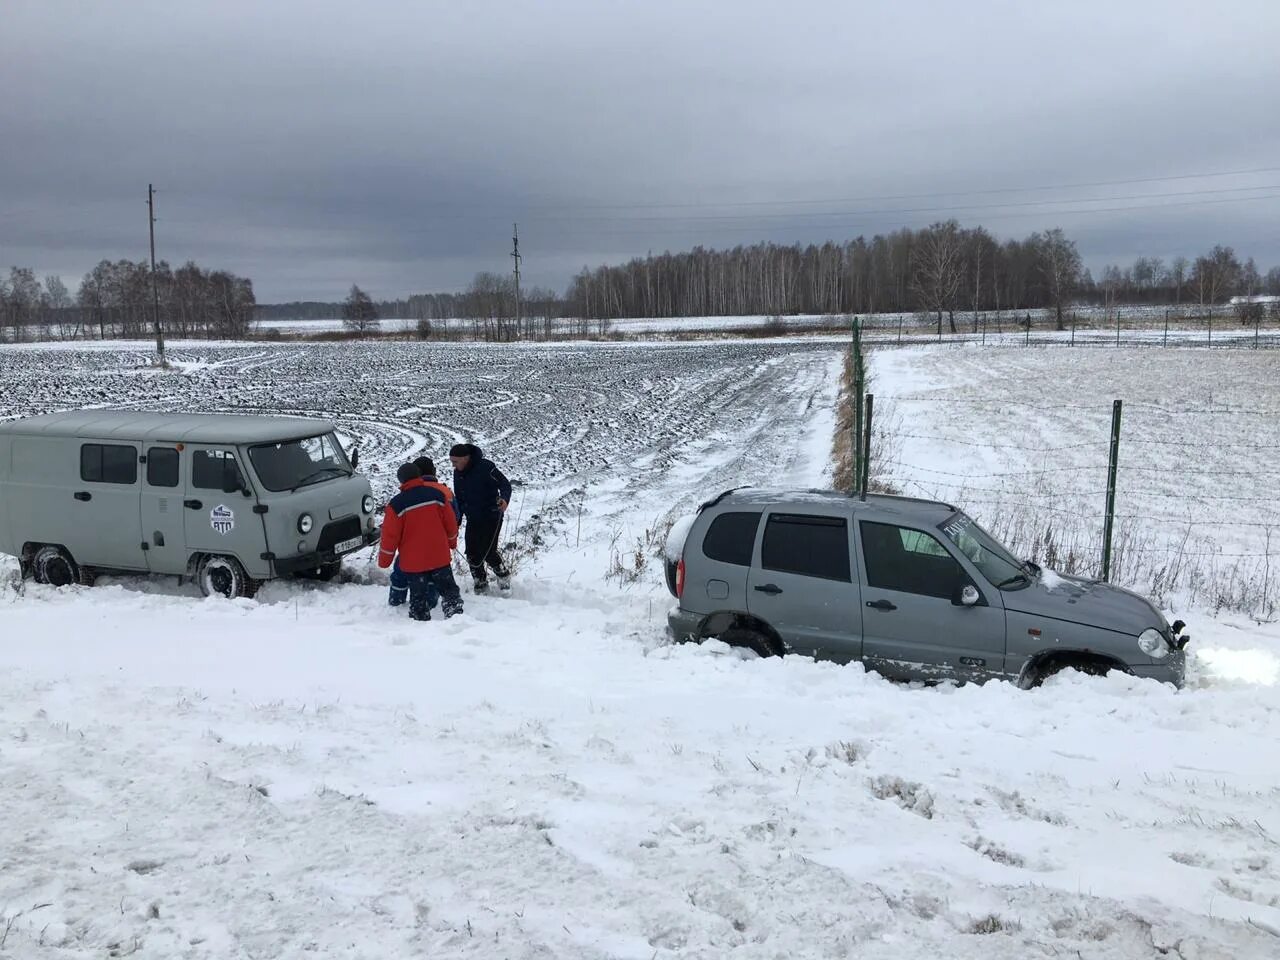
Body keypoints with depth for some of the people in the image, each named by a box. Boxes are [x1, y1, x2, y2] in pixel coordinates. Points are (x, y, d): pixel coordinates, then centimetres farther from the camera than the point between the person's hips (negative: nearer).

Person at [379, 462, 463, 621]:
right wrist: (452, 543, 23)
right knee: (448, 589, 12)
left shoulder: (397, 504, -12)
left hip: (413, 561, -2)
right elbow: (451, 524, 5)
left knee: (418, 597, 10)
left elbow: (390, 535, -9)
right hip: (440, 557, 2)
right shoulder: (437, 495, -3)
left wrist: (384, 560, 3)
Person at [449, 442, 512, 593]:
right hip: (472, 520, 7)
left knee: (488, 552, -10)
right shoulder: (457, 473, 5)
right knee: (472, 554, 2)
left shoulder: (485, 467, -18)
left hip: (491, 518, -6)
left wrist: (505, 499, -37)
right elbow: (459, 500, 14)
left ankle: (504, 575, 17)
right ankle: (480, 586, 17)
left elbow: (505, 483, -16)